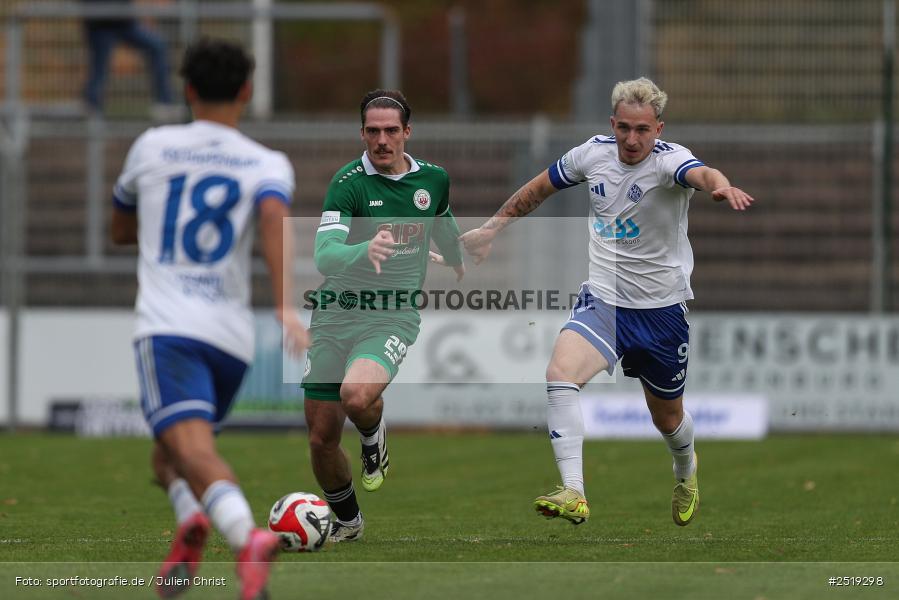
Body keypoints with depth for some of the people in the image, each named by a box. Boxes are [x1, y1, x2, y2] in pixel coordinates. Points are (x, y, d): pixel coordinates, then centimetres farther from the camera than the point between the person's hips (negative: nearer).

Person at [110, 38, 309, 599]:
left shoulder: (152, 147, 13)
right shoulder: (269, 165, 9)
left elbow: (121, 230, 28)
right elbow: (275, 217, -14)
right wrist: (285, 306, -24)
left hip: (167, 328, -3)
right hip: (233, 337, 3)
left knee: (192, 449, -21)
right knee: (168, 455, 22)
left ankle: (248, 536, -48)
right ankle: (196, 517, -8)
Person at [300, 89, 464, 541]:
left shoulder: (433, 179, 3)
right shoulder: (349, 183, -9)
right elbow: (323, 256, -22)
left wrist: (457, 262, 44)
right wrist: (365, 251, -41)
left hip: (394, 316, 0)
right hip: (336, 314, 0)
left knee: (357, 394, -32)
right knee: (321, 439, 3)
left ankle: (374, 439, 4)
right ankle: (347, 520, 31)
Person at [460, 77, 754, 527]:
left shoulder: (669, 160, -18)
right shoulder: (594, 153, -4)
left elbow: (700, 174, -44)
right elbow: (539, 189, 15)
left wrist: (722, 186, -67)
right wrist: (492, 228, 21)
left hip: (661, 309, -2)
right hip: (602, 300, 2)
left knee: (667, 418, 16)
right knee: (560, 373, -27)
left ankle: (686, 474, 52)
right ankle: (573, 494, -31)